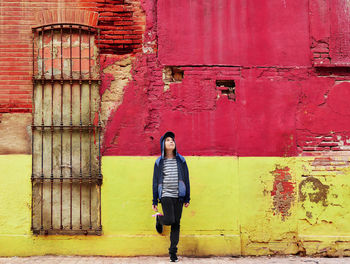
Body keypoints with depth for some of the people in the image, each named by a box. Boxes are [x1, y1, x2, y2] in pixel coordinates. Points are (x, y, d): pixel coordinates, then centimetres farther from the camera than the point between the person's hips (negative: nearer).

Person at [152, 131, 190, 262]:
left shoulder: (181, 160, 8)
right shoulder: (159, 162, 5)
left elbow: (186, 179, 9)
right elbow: (155, 182, 6)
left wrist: (187, 198, 6)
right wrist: (154, 201, 4)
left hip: (178, 196, 2)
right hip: (166, 195, -2)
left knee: (176, 224, 2)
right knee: (170, 220, -16)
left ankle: (173, 252, 12)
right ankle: (159, 219, 20)